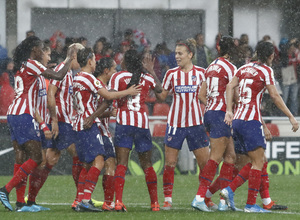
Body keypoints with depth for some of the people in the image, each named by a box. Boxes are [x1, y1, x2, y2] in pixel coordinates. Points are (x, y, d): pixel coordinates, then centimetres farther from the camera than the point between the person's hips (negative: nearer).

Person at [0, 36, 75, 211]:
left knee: (20, 158, 6)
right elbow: (58, 76, -11)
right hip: (23, 116, -10)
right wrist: (69, 61, 3)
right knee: (36, 158, -9)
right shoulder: (31, 64, -8)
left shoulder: (22, 66, 19)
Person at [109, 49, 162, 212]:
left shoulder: (117, 77, -1)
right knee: (147, 164, 12)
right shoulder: (147, 78, 9)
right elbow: (159, 89, 31)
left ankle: (118, 201, -20)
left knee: (121, 163, -6)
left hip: (124, 121, -3)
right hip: (142, 122, 3)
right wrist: (151, 71, 39)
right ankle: (155, 203, 15)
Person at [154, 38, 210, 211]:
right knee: (170, 163, -3)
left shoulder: (201, 73, 1)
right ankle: (168, 199, 2)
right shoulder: (171, 74, 3)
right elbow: (162, 97, 7)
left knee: (205, 162, -1)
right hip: (175, 123, 0)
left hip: (196, 123, 0)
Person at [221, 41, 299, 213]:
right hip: (251, 120, -8)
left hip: (237, 120, 8)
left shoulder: (244, 68, 15)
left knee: (259, 161, 13)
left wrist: (229, 111, 5)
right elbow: (275, 96, -8)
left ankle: (230, 189, 0)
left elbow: (230, 87, 8)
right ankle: (251, 204, -9)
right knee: (258, 162, -4)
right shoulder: (266, 70, -5)